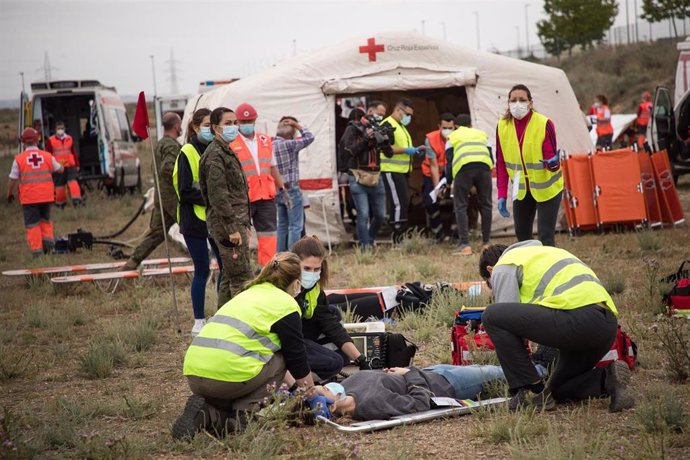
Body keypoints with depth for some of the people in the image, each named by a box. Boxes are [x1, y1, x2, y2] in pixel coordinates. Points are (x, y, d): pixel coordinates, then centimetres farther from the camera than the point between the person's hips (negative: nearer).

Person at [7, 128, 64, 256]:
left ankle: (36, 250, 0)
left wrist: (10, 194, 15)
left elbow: (13, 179, -2)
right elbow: (60, 169, 18)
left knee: (32, 224, 4)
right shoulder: (48, 156, 1)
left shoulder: (19, 159, -7)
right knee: (45, 219, 22)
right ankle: (48, 238, 2)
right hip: (46, 196, 3)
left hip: (28, 197, -2)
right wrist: (60, 165, 42)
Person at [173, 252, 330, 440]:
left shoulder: (251, 292, 28)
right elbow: (297, 358, 8)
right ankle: (245, 415, 3)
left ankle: (205, 414, 3)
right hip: (229, 373, -7)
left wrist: (295, 385, 44)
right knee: (278, 360, 19)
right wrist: (313, 397, 23)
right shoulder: (286, 305, 4)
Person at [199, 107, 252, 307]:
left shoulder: (226, 152, 20)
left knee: (229, 277, 13)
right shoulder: (215, 155, -12)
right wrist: (232, 228, -22)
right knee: (242, 279, -11)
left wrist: (243, 225, 22)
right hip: (226, 225, -10)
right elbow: (218, 196, -20)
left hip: (235, 224, 10)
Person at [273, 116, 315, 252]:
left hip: (278, 191, 7)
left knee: (282, 225, 15)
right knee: (295, 225, -3)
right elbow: (309, 137, -7)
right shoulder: (288, 145, -15)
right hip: (291, 189, -7)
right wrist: (297, 125, -1)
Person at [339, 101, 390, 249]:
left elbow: (389, 153, 8)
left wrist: (385, 139, -11)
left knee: (380, 215, 7)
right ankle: (365, 247, -5)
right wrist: (366, 139, -19)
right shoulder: (353, 128, -1)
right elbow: (349, 151, -10)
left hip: (376, 177, 5)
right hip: (358, 177, -5)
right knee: (363, 215, -12)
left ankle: (370, 241, 28)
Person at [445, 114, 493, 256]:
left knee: (460, 207, 3)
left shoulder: (452, 136, 25)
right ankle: (486, 243, 19)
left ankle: (465, 245, -6)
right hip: (484, 166, 2)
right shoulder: (482, 134, 32)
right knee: (485, 204, 15)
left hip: (463, 166, -2)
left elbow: (450, 161, 16)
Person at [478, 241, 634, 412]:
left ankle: (533, 392, -1)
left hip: (576, 316, -9)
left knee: (492, 316, -3)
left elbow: (506, 316, 2)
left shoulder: (503, 267, 11)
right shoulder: (540, 252, 37)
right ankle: (607, 379, 1)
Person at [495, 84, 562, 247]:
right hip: (521, 189, 5)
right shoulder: (503, 126, -8)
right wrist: (502, 195, -3)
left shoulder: (544, 124, -20)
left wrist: (553, 164, -41)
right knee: (522, 233, 11)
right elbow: (501, 163, 0)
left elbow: (551, 159, -17)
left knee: (545, 236, -11)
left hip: (546, 188, -5)